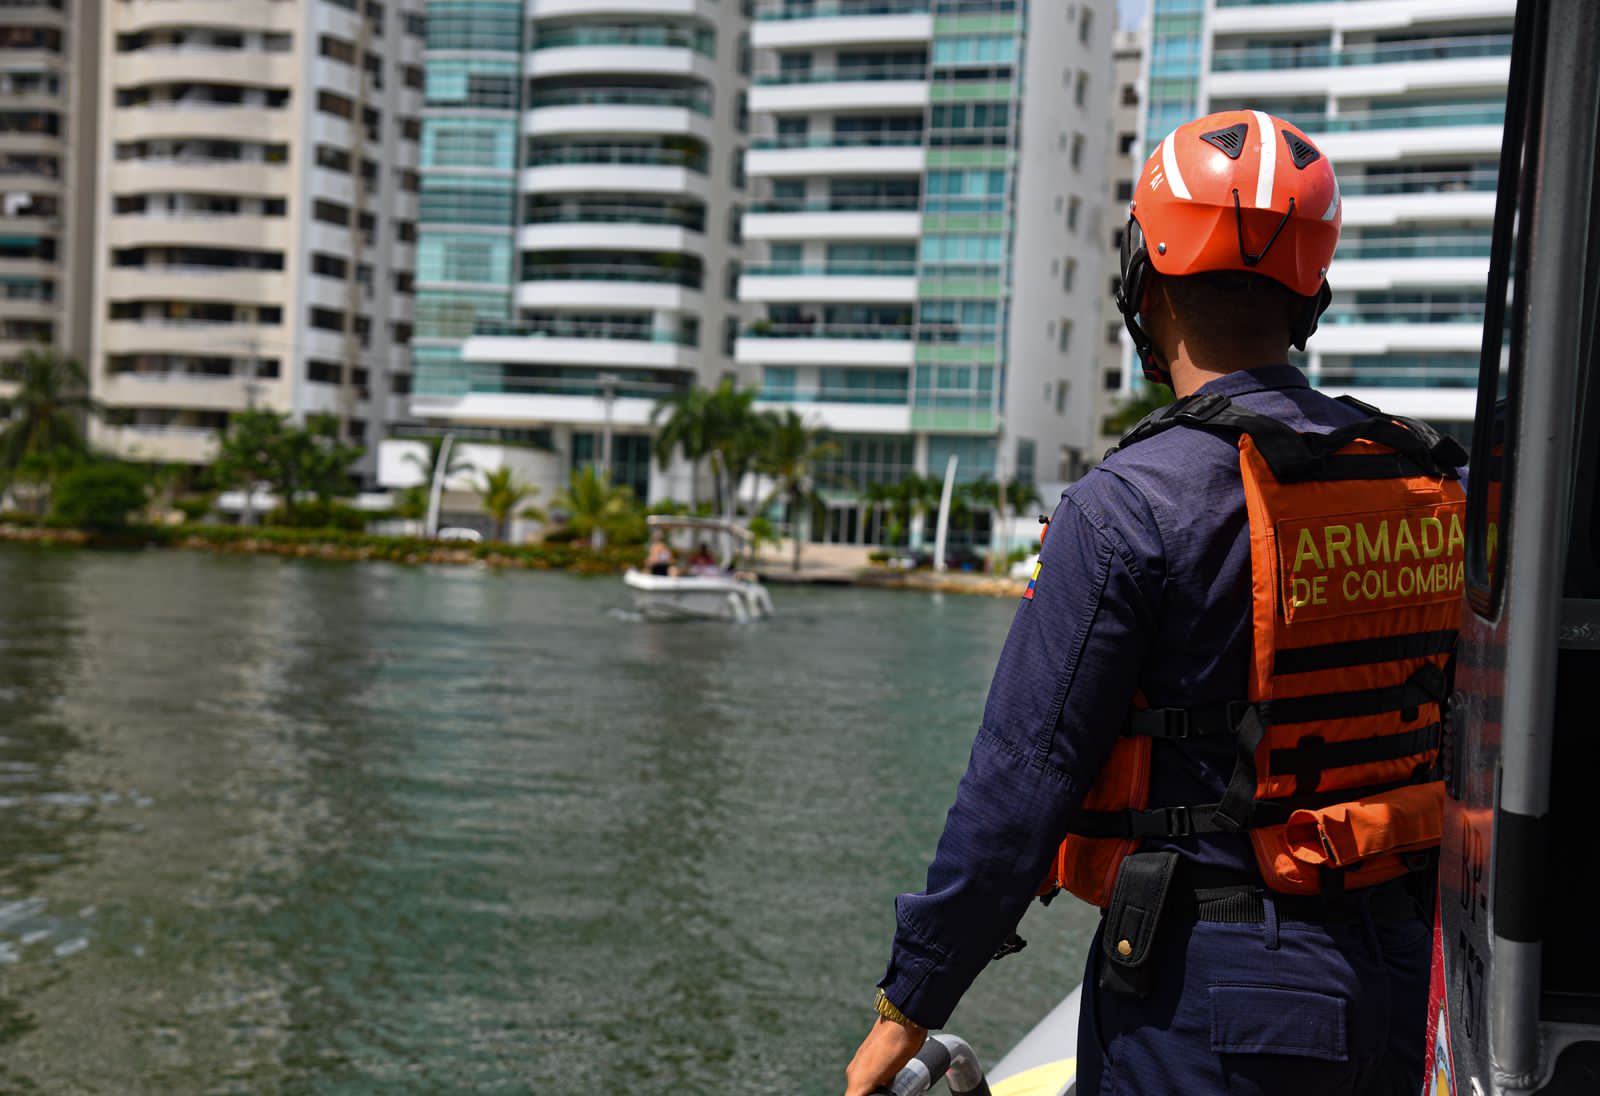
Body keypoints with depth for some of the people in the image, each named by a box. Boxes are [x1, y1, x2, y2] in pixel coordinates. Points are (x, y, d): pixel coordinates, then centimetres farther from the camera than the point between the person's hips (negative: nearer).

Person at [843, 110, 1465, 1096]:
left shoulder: (1131, 507, -17)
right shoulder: (1434, 484, 2)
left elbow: (1024, 779, -16)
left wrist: (908, 1006, -6)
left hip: (1210, 995, -6)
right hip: (1401, 975, 7)